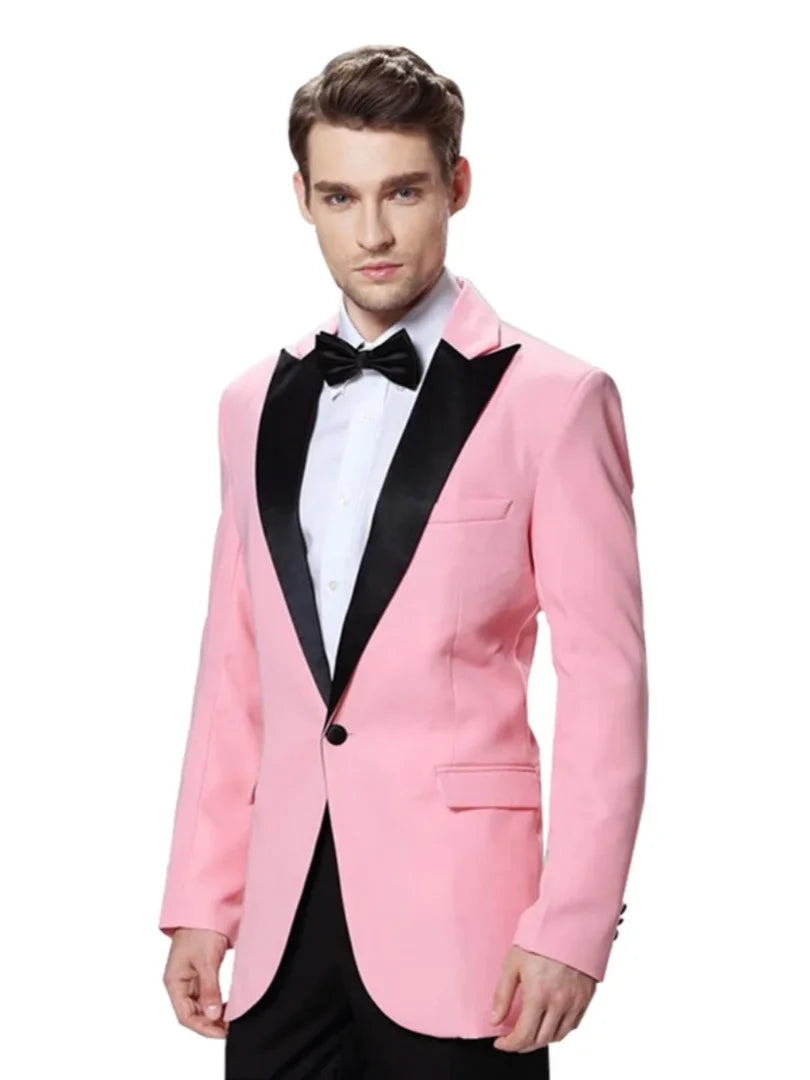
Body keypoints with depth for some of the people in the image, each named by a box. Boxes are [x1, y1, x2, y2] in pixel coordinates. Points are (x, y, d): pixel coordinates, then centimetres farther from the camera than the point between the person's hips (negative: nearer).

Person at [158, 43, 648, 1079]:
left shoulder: (552, 399, -5)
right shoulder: (255, 404, 11)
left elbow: (603, 681, -7)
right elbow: (233, 670, 13)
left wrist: (571, 927, -12)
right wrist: (201, 900, 8)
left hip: (457, 919, -4)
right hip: (285, 916, 4)